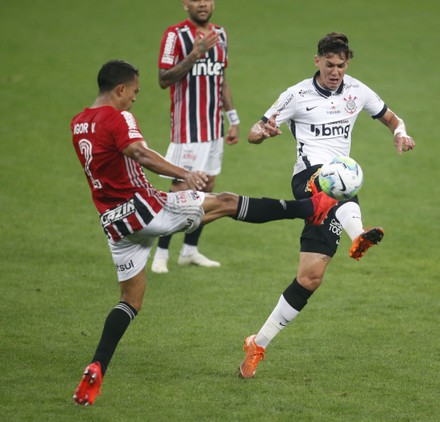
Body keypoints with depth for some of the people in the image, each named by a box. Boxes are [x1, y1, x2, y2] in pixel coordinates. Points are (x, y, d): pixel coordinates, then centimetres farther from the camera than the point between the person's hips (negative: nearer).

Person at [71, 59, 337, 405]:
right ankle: (310, 208, 4)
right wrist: (185, 174, -43)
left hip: (113, 221, 8)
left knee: (131, 299, 13)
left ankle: (97, 370, -2)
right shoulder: (116, 117, -13)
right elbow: (139, 154, -31)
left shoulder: (79, 124, 13)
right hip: (142, 207, -8)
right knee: (225, 202, 1)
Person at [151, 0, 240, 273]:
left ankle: (190, 250, 19)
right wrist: (194, 55, -27)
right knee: (181, 190, -9)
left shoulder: (220, 34, 11)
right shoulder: (175, 35, -10)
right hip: (187, 130, -7)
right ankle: (161, 254, -2)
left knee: (207, 189, 9)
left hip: (214, 128, 7)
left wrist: (233, 120, 17)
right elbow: (164, 80, -17)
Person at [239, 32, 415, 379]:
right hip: (309, 177, -3)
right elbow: (253, 134, 2)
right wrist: (263, 131, -24)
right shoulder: (298, 95, 0)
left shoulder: (357, 91, 10)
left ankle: (260, 344, 7)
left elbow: (390, 118, 25)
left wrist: (401, 134, 0)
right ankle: (357, 233, -76)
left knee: (311, 277, -4)